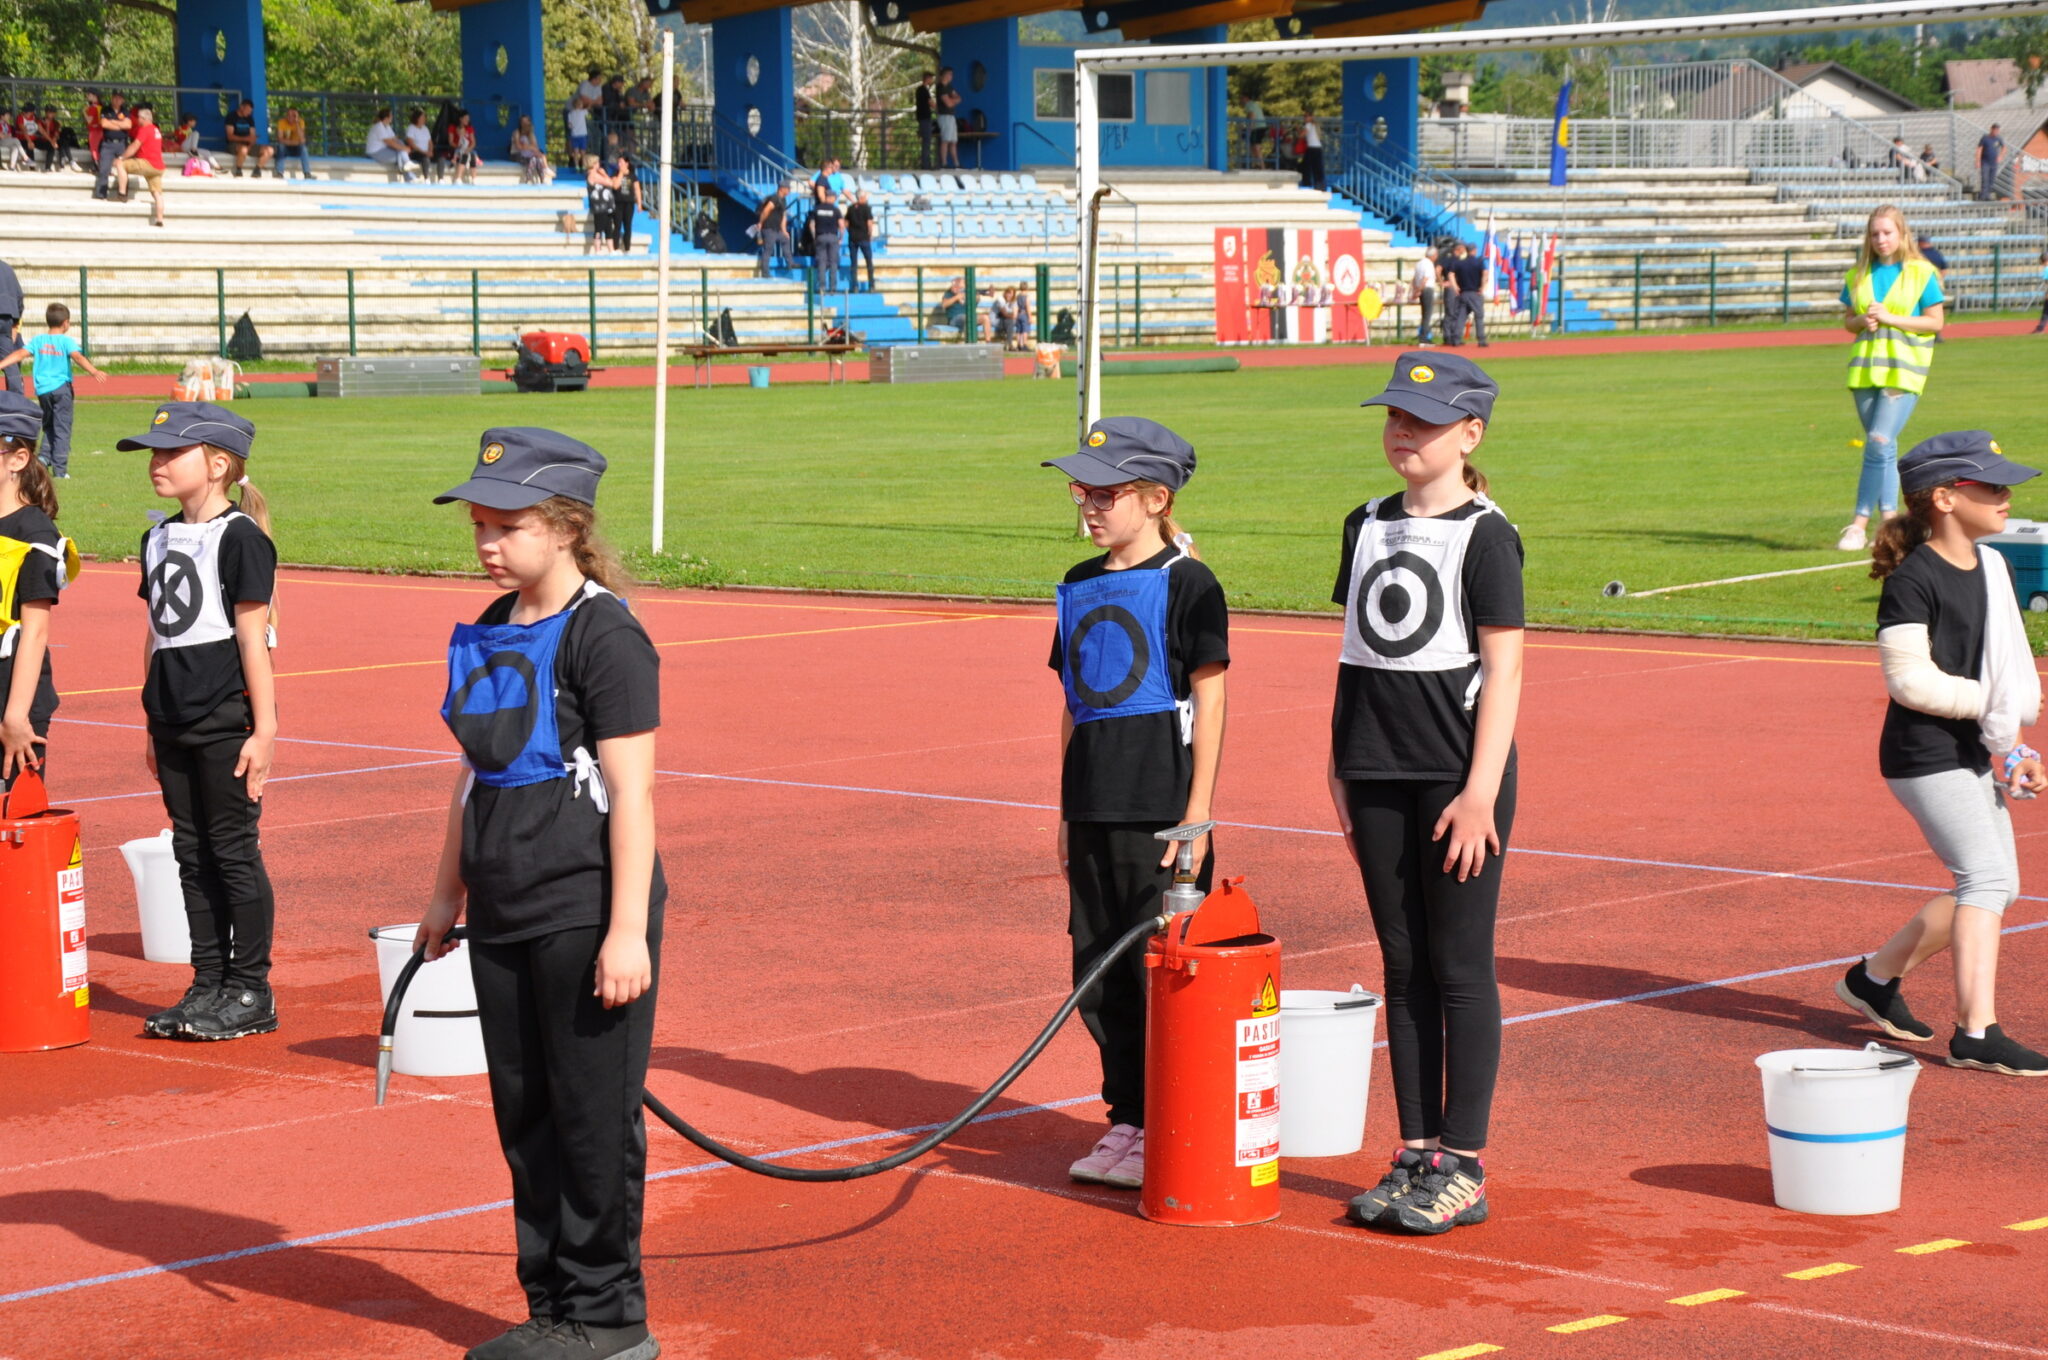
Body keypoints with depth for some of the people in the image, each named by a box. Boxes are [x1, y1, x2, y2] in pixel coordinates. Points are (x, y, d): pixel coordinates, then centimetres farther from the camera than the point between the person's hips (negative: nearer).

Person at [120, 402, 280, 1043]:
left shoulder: (239, 538, -9)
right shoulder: (160, 539, 13)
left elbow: (253, 638, -12)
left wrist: (264, 729, -14)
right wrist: (154, 726, 17)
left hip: (227, 721, -8)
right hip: (175, 721, 8)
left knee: (233, 850, -2)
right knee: (191, 853, 11)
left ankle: (250, 992, 6)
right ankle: (208, 985, 18)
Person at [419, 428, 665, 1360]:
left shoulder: (604, 635, -12)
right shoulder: (489, 632, 12)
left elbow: (631, 793, -14)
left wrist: (627, 929, -18)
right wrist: (448, 893, 22)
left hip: (585, 915, -8)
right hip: (504, 915, 8)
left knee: (593, 1116, 0)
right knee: (524, 1113, 13)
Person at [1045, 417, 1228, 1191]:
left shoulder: (1186, 584, -7)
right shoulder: (1080, 588, 13)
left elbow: (1208, 701, -8)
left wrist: (1198, 812, -13)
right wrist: (1066, 810, 16)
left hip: (1162, 806, -7)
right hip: (1093, 807, 7)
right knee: (1099, 974, 10)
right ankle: (1127, 1121, 20)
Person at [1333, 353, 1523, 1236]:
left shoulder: (1485, 536, -7)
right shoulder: (1367, 527, 12)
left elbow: (1503, 672, -10)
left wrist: (1480, 792, -16)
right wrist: (1340, 765, 12)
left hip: (1459, 778, -6)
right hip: (1377, 776, 6)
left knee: (1460, 967, -2)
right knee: (1404, 966, 10)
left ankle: (1464, 1167, 3)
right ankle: (1415, 1154, 17)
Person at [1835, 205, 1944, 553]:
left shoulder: (1921, 273, -2)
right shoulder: (1858, 274, 10)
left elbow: (1936, 322, -3)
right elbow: (1847, 319, 16)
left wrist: (1890, 318, -13)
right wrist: (1861, 321, -7)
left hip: (1903, 369, -5)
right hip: (1865, 367, 5)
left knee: (1880, 442, -16)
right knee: (1881, 447, 9)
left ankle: (1860, 523, -15)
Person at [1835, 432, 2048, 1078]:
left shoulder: (1993, 568, 10)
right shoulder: (1913, 580, -16)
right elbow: (1910, 681, -20)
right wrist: (1992, 703, -16)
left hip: (1973, 753, 9)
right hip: (1925, 756, -9)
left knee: (1994, 886, 13)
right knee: (1986, 878, -15)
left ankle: (1874, 977, 27)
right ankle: (1976, 1033, -13)